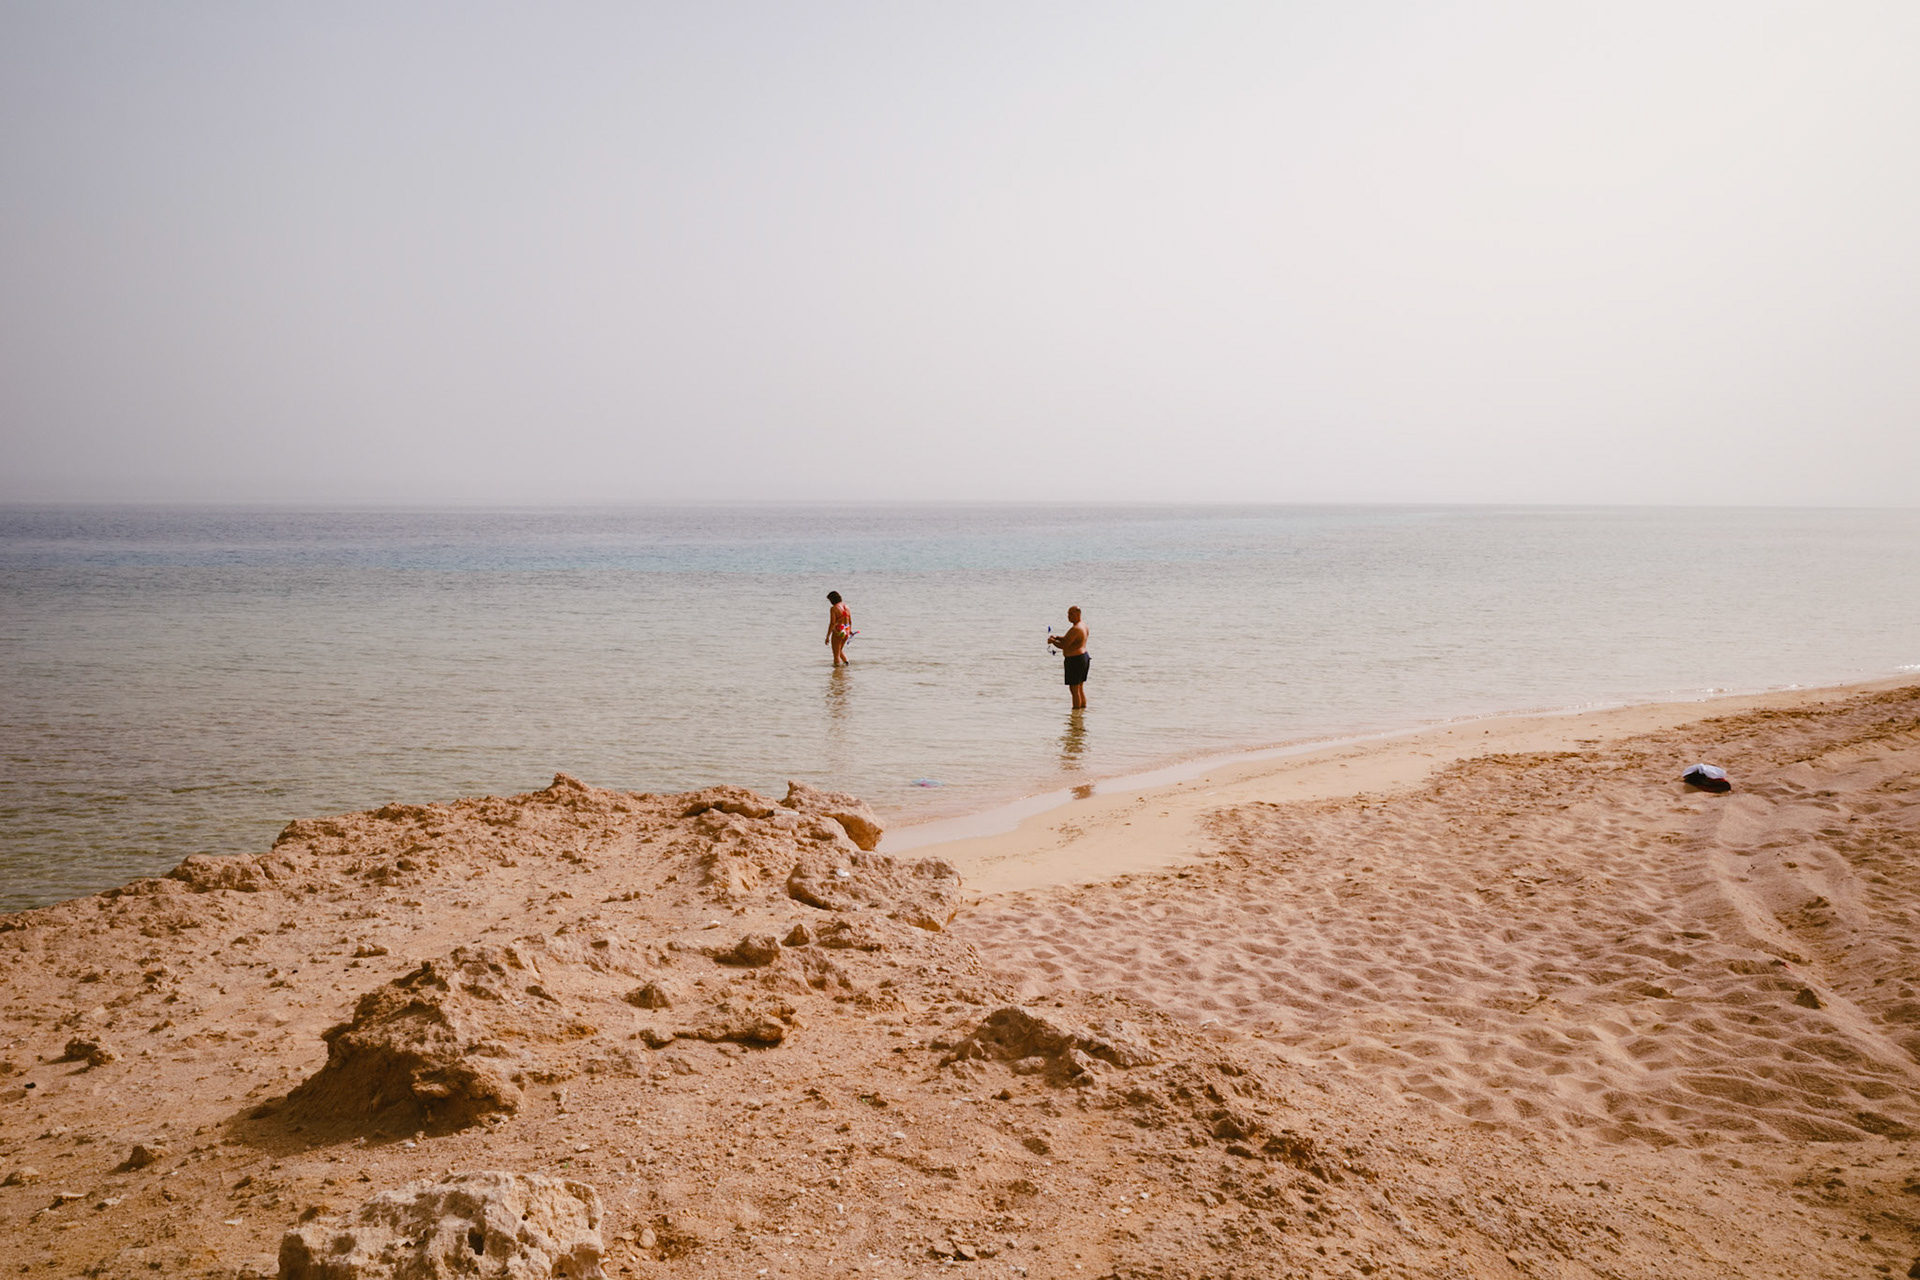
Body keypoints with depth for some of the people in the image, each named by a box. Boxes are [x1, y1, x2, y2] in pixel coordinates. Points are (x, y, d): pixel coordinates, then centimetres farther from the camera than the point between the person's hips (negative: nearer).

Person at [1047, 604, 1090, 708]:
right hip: (1084, 656, 10)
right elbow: (1069, 639, 22)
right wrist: (1057, 637, 9)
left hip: (1075, 660, -10)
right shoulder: (1083, 625, 11)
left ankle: (1076, 712, 0)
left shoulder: (1075, 629, -22)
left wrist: (1052, 641, -5)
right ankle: (1083, 708, 27)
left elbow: (1063, 645, -22)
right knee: (1080, 687, 19)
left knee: (1074, 689, -3)